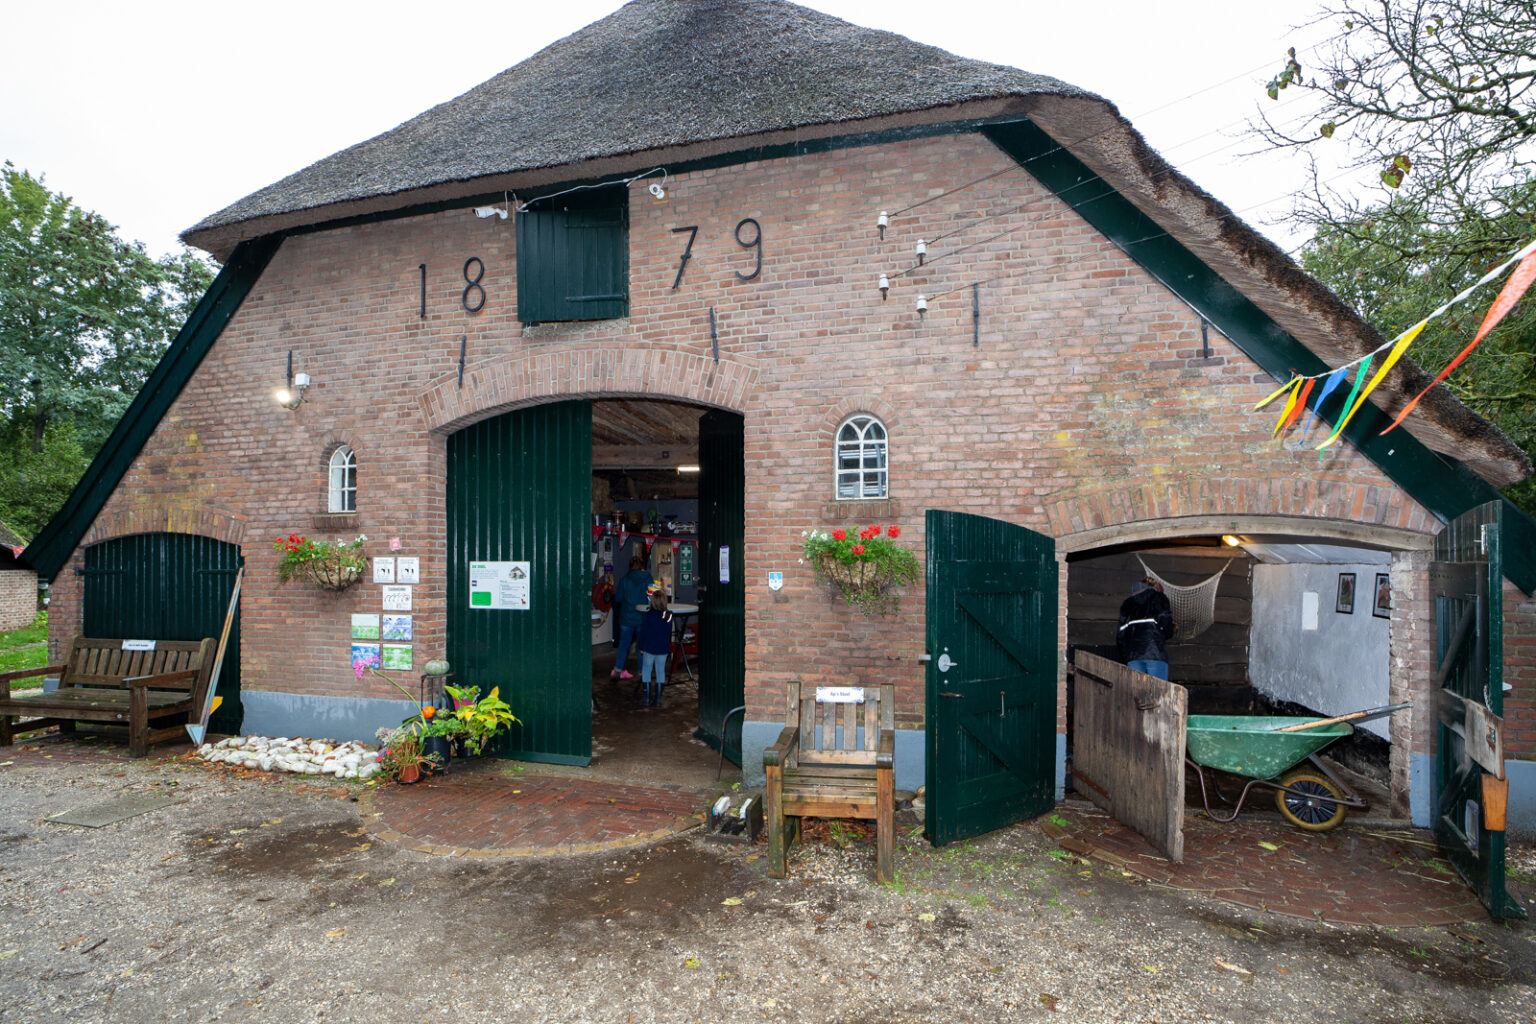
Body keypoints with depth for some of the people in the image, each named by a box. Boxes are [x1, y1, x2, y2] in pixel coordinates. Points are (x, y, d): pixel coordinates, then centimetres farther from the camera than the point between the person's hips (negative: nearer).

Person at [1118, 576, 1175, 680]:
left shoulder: (1126, 603, 22)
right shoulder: (1158, 597, 10)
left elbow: (1121, 634, 14)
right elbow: (1166, 628, -1)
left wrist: (1125, 658, 14)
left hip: (1132, 655, 4)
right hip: (1155, 653, -4)